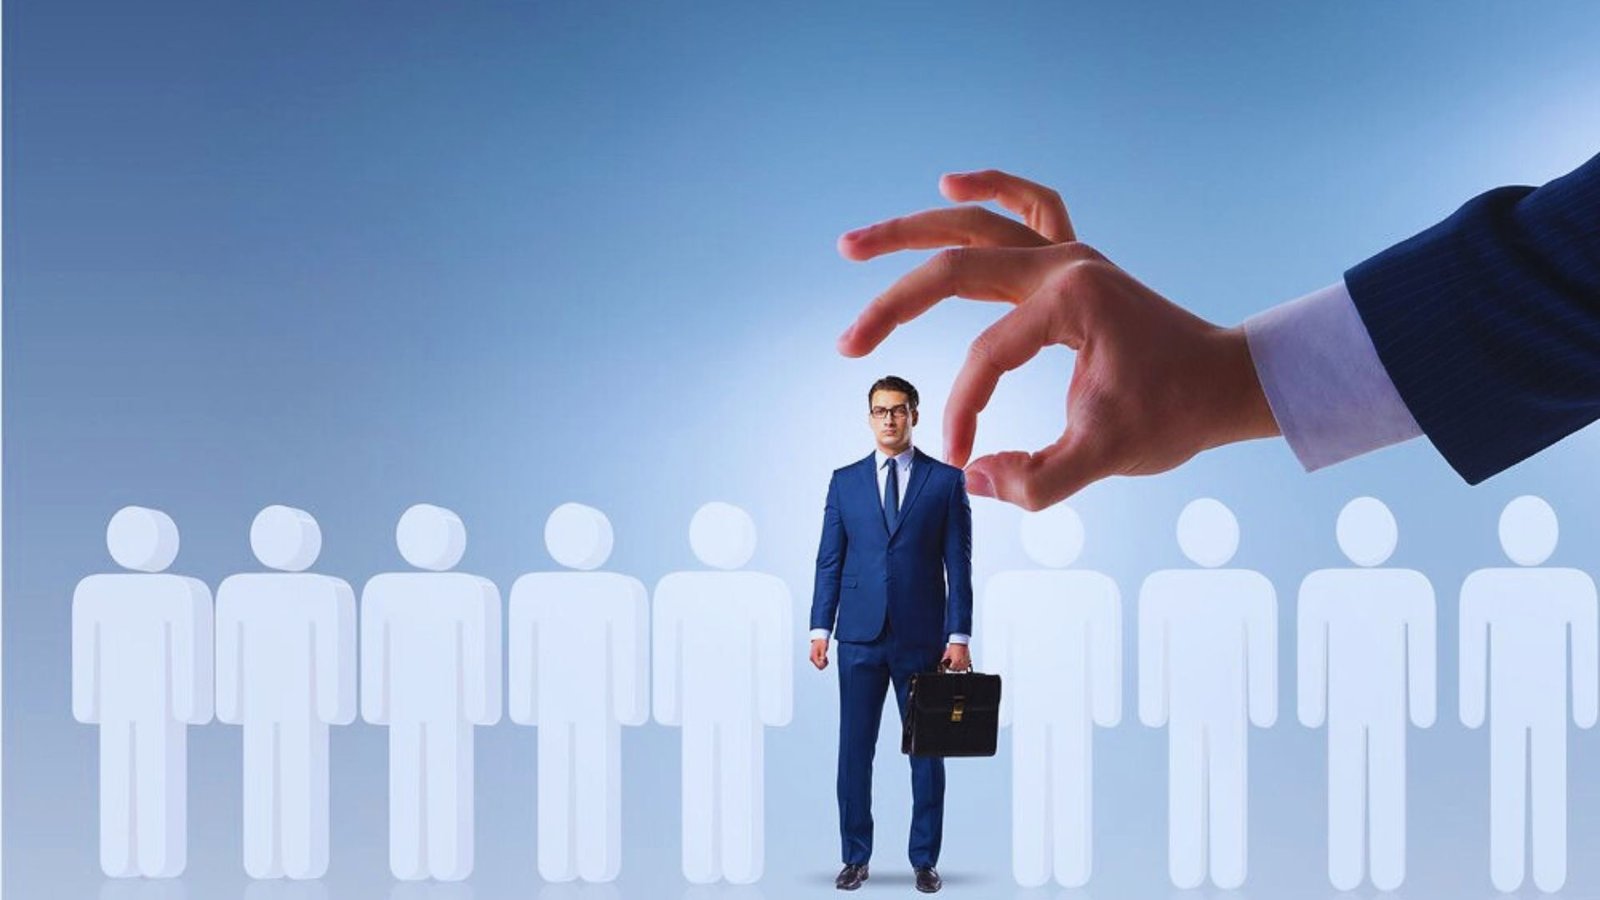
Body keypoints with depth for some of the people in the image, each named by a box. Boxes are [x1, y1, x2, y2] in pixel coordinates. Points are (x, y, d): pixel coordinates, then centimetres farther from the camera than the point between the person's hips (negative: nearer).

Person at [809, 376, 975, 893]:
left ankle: (924, 860, 14)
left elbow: (958, 564, 0)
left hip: (922, 638, -1)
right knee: (854, 749, 4)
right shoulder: (845, 481, 8)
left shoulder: (946, 480, 3)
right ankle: (856, 857, 14)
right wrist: (820, 629, -1)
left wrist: (959, 636, -5)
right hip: (860, 637, 1)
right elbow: (830, 560, 7)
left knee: (927, 751, 5)